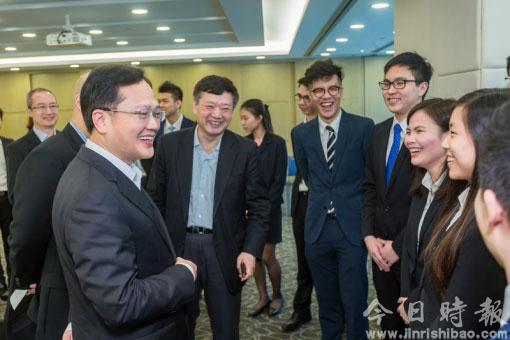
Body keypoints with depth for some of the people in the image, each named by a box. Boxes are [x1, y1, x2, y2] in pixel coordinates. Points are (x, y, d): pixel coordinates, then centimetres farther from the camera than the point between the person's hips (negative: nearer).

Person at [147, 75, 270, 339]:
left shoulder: (246, 150, -5)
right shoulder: (170, 144, -3)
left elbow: (259, 206, -4)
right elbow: (156, 199, 2)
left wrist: (251, 250, -15)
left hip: (225, 250, -1)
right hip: (179, 247, 1)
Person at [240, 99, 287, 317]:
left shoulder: (277, 143, -7)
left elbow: (279, 180, -9)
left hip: (269, 208, -4)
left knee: (267, 257, 0)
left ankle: (277, 296, 23)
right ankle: (263, 298, 25)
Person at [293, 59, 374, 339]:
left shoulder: (364, 127, -7)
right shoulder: (301, 133, 4)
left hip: (352, 227, -3)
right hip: (317, 229, 3)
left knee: (354, 303, 3)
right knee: (327, 304, 15)